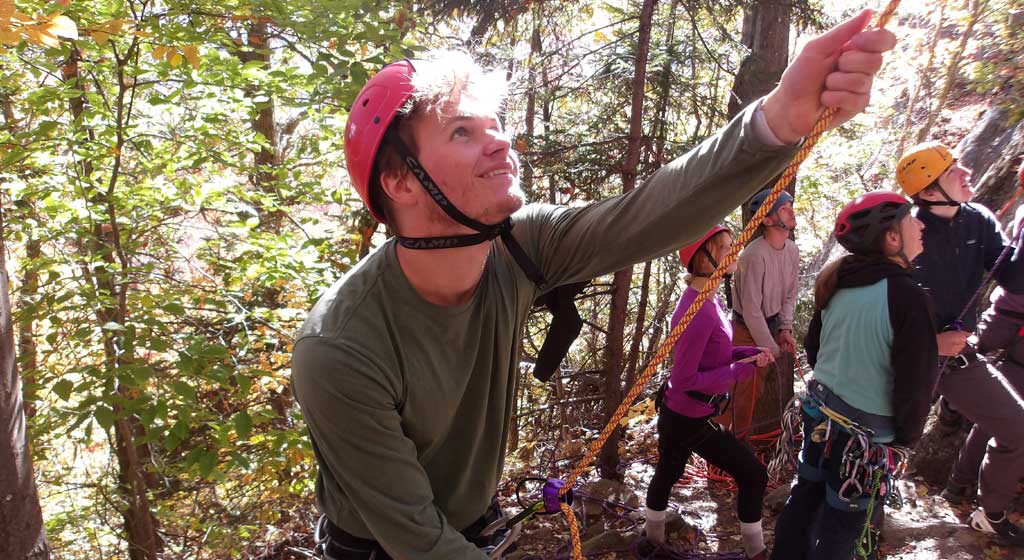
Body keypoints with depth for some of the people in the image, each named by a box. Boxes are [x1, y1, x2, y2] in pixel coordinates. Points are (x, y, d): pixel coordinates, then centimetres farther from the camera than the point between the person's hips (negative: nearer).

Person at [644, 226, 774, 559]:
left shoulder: (706, 301, 0)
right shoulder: (699, 312, -30)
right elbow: (684, 379, -28)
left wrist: (748, 354, -4)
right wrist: (740, 370, -22)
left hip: (679, 412, 9)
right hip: (691, 419, -9)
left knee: (667, 473, 24)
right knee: (753, 475, 4)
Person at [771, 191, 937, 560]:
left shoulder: (836, 284, -1)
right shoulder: (906, 295, -22)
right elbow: (915, 383, -17)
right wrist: (907, 439, -3)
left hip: (819, 409, 7)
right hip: (865, 431, -7)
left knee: (805, 496, 22)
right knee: (843, 521, 10)